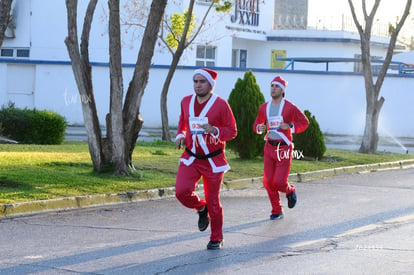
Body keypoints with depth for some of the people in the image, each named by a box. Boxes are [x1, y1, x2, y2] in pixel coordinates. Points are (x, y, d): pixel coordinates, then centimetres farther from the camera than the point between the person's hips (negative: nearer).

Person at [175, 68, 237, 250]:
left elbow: (232, 131, -7)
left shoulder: (220, 104, -11)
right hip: (190, 158, 4)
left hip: (213, 160, -3)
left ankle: (216, 239, 23)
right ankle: (201, 209, 17)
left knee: (213, 201, 2)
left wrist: (215, 131, -24)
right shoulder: (186, 102, 4)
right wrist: (180, 135, 6)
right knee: (182, 191, -17)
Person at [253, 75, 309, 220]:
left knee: (279, 182, -11)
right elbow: (257, 124, 19)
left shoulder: (290, 107, -8)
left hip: (284, 148, -5)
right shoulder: (264, 107, 7)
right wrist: (259, 128, -5)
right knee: (268, 181, 0)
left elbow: (304, 122, -2)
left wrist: (290, 126, -17)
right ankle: (277, 211, 16)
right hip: (269, 147, 5)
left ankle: (290, 190, 26)